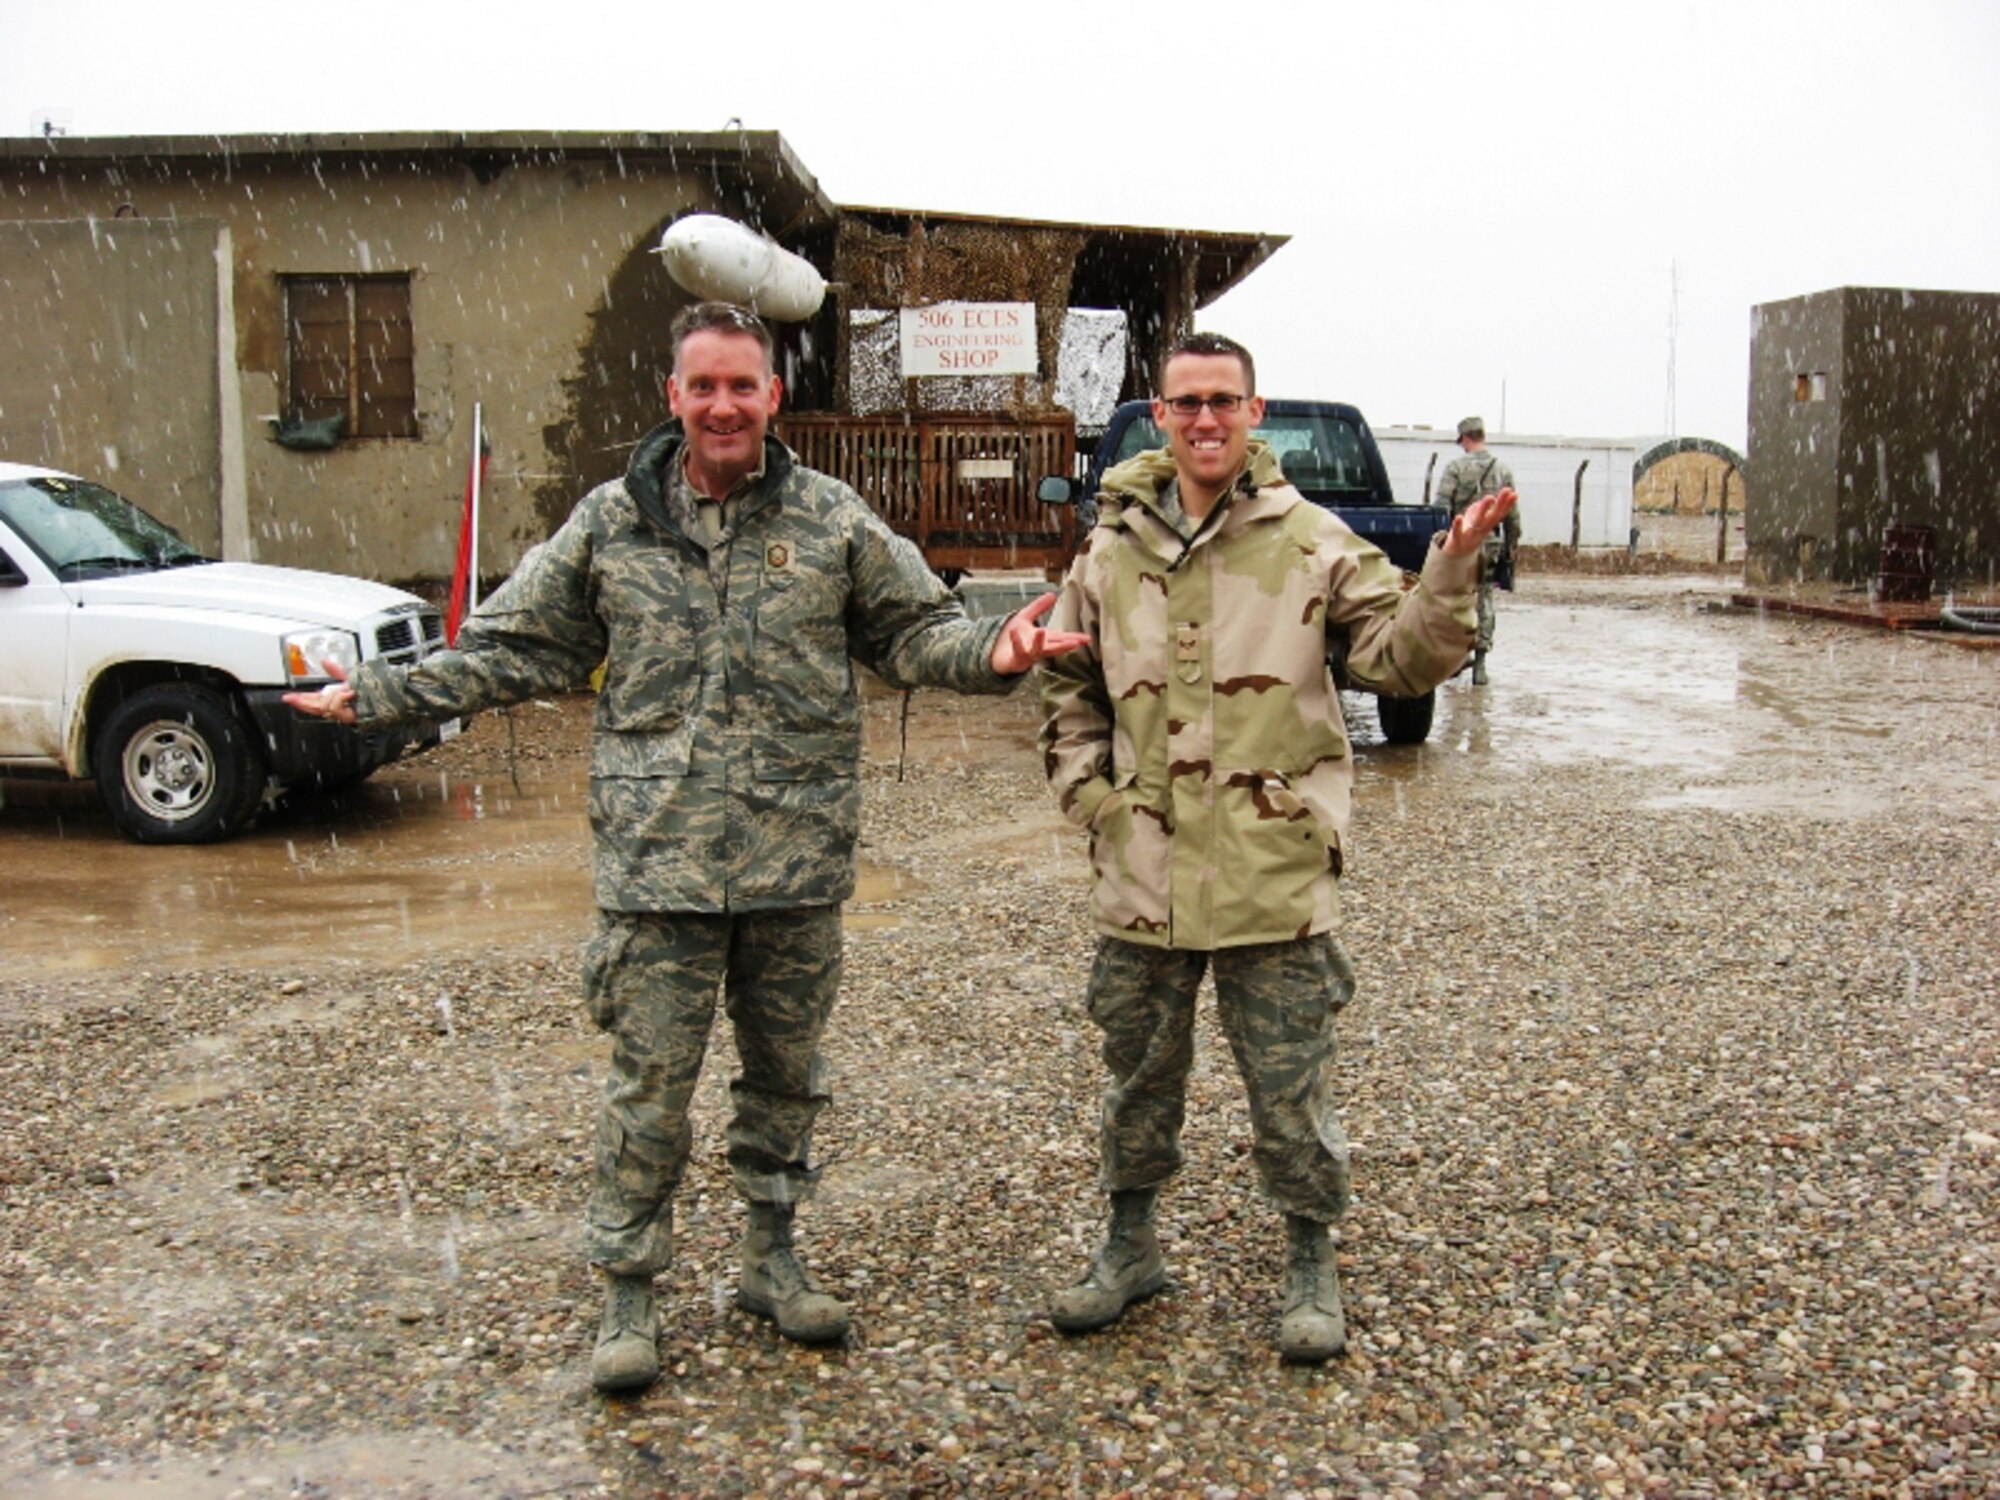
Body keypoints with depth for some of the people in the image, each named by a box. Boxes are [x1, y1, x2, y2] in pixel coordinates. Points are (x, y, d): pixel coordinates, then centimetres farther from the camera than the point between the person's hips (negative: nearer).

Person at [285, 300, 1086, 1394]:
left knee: (785, 1069, 14)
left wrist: (991, 652, -15)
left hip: (799, 858, 1)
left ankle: (772, 1257, 34)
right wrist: (382, 694, 4)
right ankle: (627, 1293, 19)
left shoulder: (833, 519, 3)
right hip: (657, 862, -1)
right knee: (651, 1082, 3)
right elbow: (514, 648, 9)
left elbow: (917, 631, 6)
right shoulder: (609, 522, 4)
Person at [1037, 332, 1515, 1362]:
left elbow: (1402, 659, -6)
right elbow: (1069, 692, 16)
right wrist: (1091, 795, 4)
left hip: (1274, 879, -3)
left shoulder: (1310, 541, -2)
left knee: (1292, 1088, 7)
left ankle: (1312, 1266, 28)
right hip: (1141, 877, 3)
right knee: (1140, 1073, 17)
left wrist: (1448, 575, -23)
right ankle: (1132, 1243, 37)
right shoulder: (1112, 547, 6)